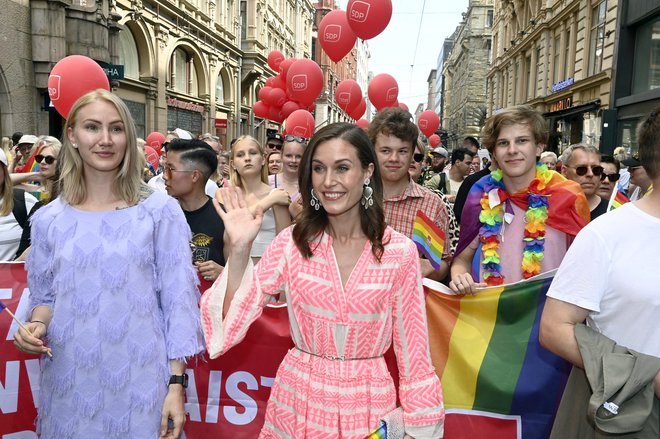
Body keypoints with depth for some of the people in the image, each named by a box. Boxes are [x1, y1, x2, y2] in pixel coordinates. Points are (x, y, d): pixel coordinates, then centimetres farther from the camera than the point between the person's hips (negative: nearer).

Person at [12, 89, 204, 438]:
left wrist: (176, 383, -9)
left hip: (140, 382, -2)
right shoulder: (48, 219, 3)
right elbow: (44, 297, 13)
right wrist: (35, 326, -9)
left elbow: (178, 300, -6)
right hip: (69, 386, 3)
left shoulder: (160, 211, -6)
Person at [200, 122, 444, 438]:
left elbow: (412, 343, -3)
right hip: (299, 399, 1)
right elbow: (233, 319, -10)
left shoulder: (400, 251, -10)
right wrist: (239, 248, -22)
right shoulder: (292, 243, -9)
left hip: (368, 402, -1)